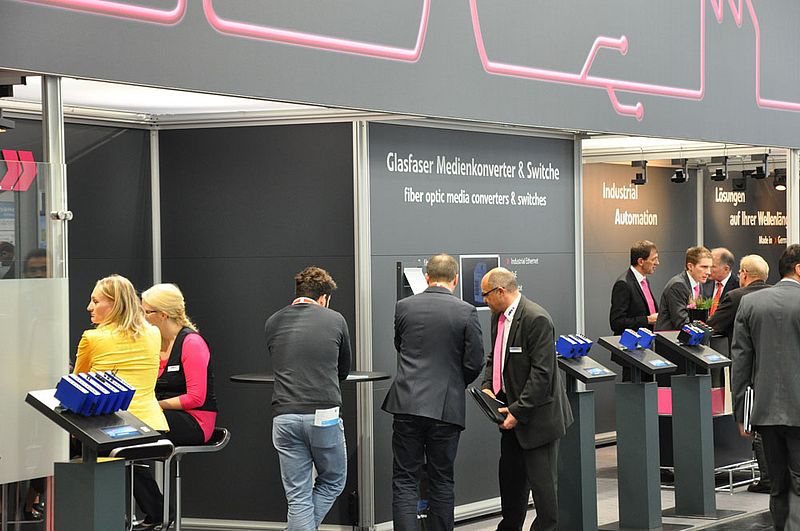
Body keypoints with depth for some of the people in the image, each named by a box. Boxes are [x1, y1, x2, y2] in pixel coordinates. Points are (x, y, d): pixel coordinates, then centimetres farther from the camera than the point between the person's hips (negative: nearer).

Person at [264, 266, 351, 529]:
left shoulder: (273, 323, 11)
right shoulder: (334, 320, 6)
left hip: (284, 417, 2)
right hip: (324, 415, -2)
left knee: (298, 495, 6)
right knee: (333, 481, 19)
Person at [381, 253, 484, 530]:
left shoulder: (403, 307, 2)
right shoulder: (466, 312, -5)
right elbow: (474, 362, -4)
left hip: (407, 404, 1)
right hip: (447, 407, -1)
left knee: (404, 480, 3)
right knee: (441, 481, 11)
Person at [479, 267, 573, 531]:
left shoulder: (536, 319, -20)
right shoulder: (498, 316, 8)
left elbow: (542, 372, -22)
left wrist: (518, 411, -21)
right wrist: (488, 386, 2)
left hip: (537, 415, -9)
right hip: (511, 410, 9)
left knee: (541, 480, -1)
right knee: (510, 475, 17)